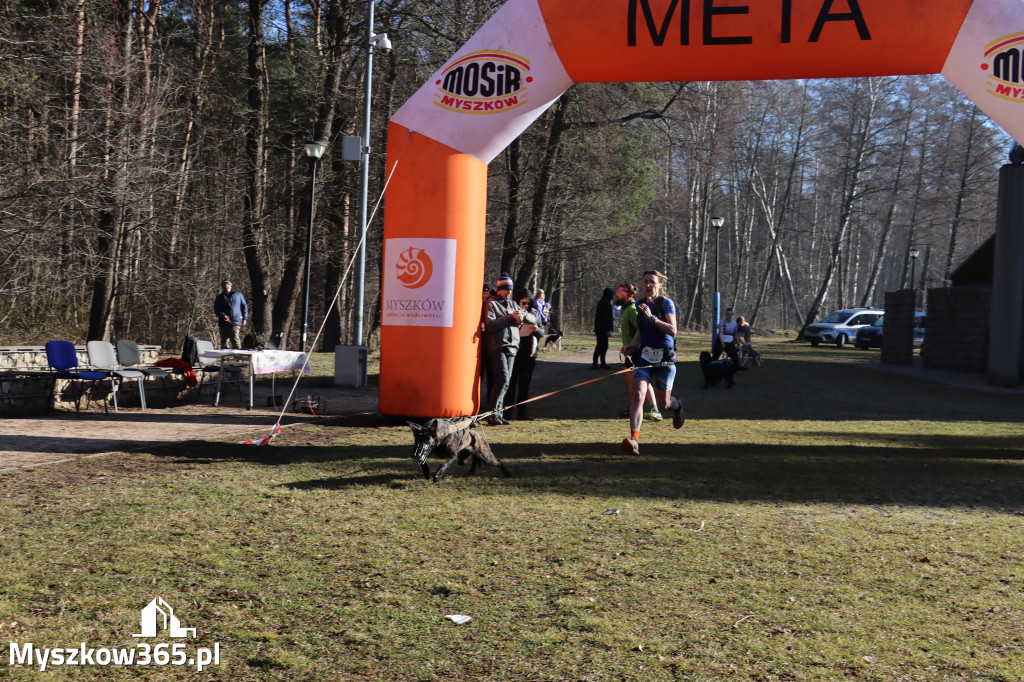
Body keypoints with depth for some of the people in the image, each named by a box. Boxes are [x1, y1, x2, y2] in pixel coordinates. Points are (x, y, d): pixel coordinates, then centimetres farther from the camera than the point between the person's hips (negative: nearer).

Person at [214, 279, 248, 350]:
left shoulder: (238, 295, 17)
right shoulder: (219, 297, 16)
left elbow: (244, 306, 18)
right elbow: (216, 310, 7)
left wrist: (244, 318, 7)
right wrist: (223, 315, -14)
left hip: (236, 322, -2)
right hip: (224, 323, 2)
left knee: (235, 340, -17)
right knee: (224, 341, 2)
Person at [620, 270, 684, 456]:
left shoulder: (666, 303, -7)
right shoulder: (640, 305, 10)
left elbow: (672, 330, -17)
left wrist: (651, 317, -24)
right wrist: (632, 345, 2)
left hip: (664, 357, -4)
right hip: (645, 355, 4)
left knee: (663, 403, 8)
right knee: (638, 394, -18)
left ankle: (677, 406, 47)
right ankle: (634, 439, -25)